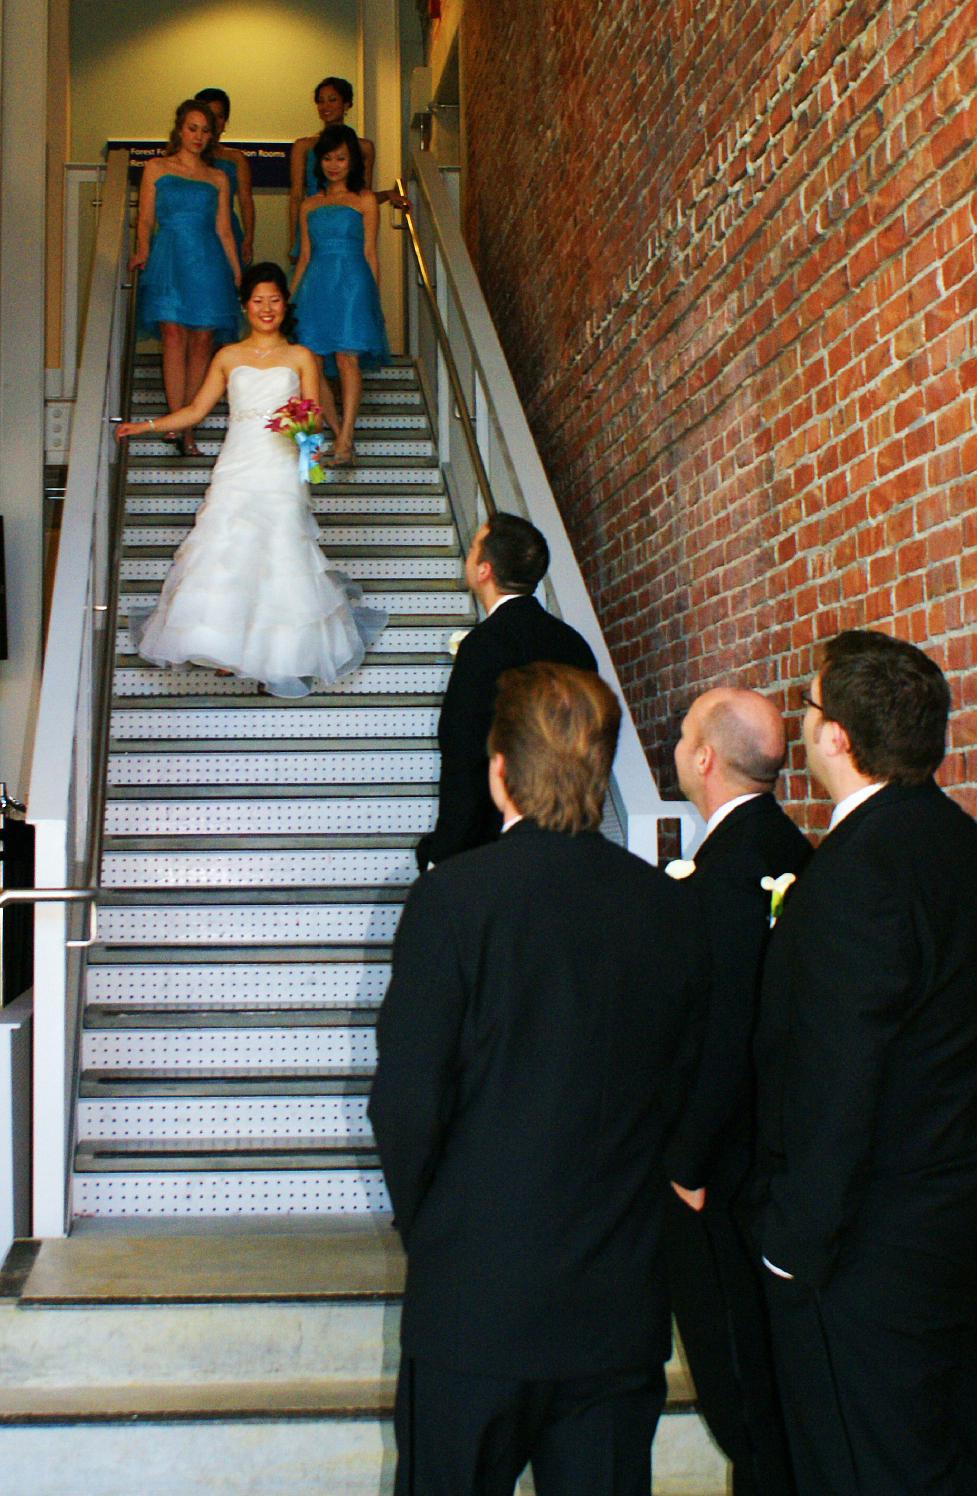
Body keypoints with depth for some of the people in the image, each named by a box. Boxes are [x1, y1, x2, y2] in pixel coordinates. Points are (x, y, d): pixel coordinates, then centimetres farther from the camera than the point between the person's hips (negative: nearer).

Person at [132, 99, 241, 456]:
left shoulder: (217, 178, 18)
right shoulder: (156, 168, 13)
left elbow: (224, 230, 16)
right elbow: (145, 218, 8)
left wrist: (238, 275, 8)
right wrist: (142, 249, -11)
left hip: (208, 262, 2)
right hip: (169, 259, -2)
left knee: (202, 341, -5)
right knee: (174, 336, -16)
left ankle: (188, 427, 0)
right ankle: (179, 425, -20)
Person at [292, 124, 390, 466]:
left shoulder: (364, 200, 9)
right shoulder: (309, 205, 19)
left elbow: (370, 253, 6)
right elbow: (305, 256, 20)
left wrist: (374, 296, 1)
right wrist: (289, 298, 14)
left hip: (352, 283, -4)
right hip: (315, 285, 4)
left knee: (347, 359, -15)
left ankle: (344, 442, -19)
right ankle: (340, 437, 4)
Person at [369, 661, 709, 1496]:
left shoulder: (453, 900, -14)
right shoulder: (667, 906, -2)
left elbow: (406, 1104, -12)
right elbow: (683, 1091, 5)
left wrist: (426, 1225, 6)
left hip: (475, 1302, -3)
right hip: (623, 1309, 4)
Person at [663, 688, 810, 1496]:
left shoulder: (728, 868, -22)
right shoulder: (792, 852, 6)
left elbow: (724, 1035, -24)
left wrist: (688, 1165, -14)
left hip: (720, 1180, -10)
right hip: (775, 1156, 10)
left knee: (741, 1391, 3)